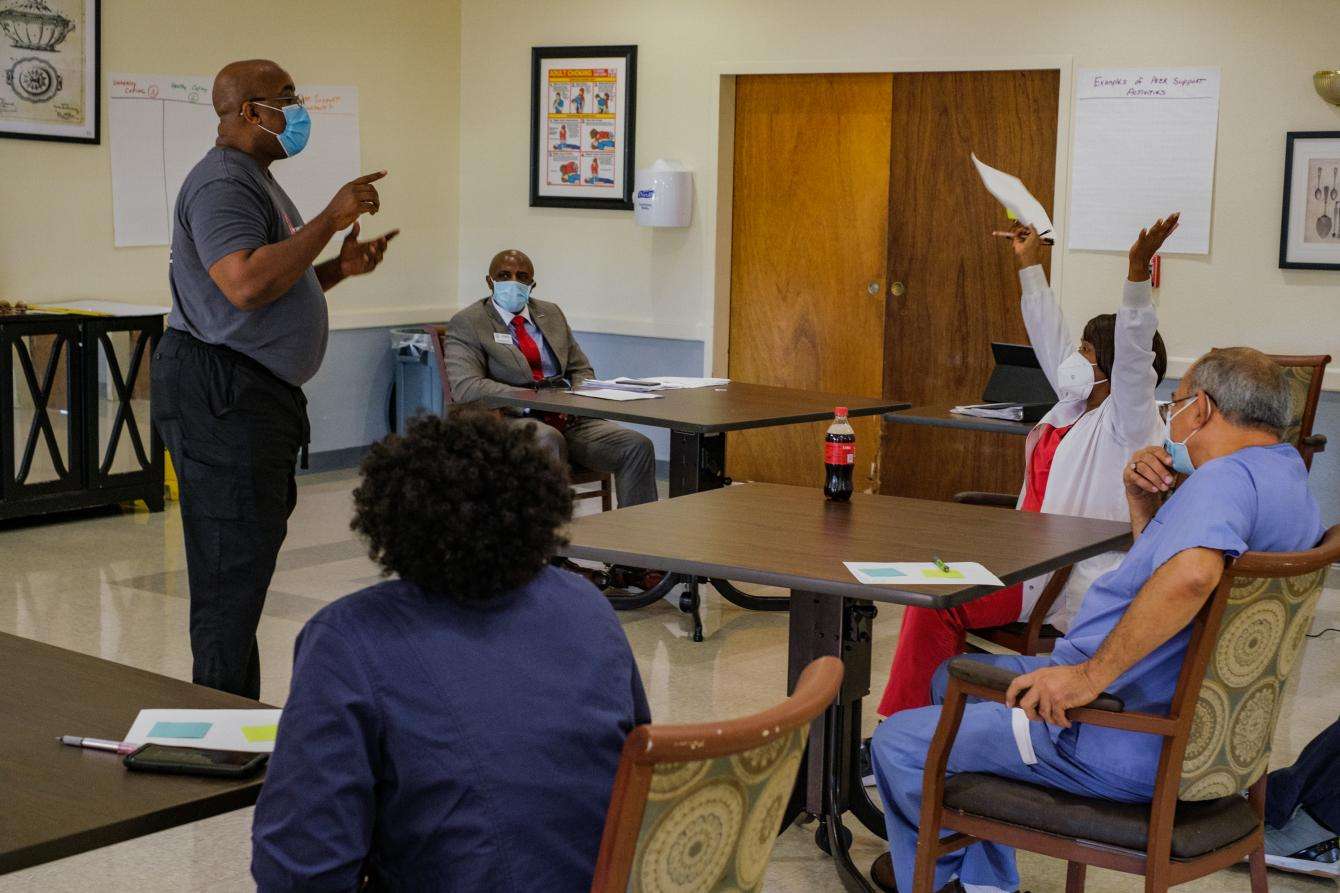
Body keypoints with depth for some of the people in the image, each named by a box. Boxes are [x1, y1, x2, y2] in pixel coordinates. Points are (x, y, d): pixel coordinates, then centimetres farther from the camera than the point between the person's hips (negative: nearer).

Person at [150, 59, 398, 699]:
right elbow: (246, 284, -28)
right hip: (218, 389, -11)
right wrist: (329, 221, -21)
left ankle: (238, 713, 21)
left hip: (258, 390, 11)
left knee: (252, 548, 13)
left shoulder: (255, 181, 21)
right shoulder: (222, 183, -14)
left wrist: (340, 269, 13)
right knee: (234, 557, -9)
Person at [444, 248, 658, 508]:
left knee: (637, 446, -17)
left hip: (567, 419, 5)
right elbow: (465, 386, -12)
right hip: (510, 420, -5)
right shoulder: (467, 324, 1)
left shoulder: (551, 313, 19)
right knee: (548, 440, -39)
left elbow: (581, 370, 21)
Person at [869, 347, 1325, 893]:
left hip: (1121, 744, -11)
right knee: (954, 678, 26)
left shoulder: (1229, 476, -22)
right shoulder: (1290, 480, 13)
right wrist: (1143, 506, 5)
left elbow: (1189, 574, -44)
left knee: (897, 742, -2)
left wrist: (1090, 675, -36)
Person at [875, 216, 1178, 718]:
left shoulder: (1128, 421, -10)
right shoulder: (1076, 402, 14)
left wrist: (1138, 270, -38)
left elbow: (1134, 349, -26)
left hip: (1074, 588, -10)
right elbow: (1049, 334, 22)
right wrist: (1029, 262, 27)